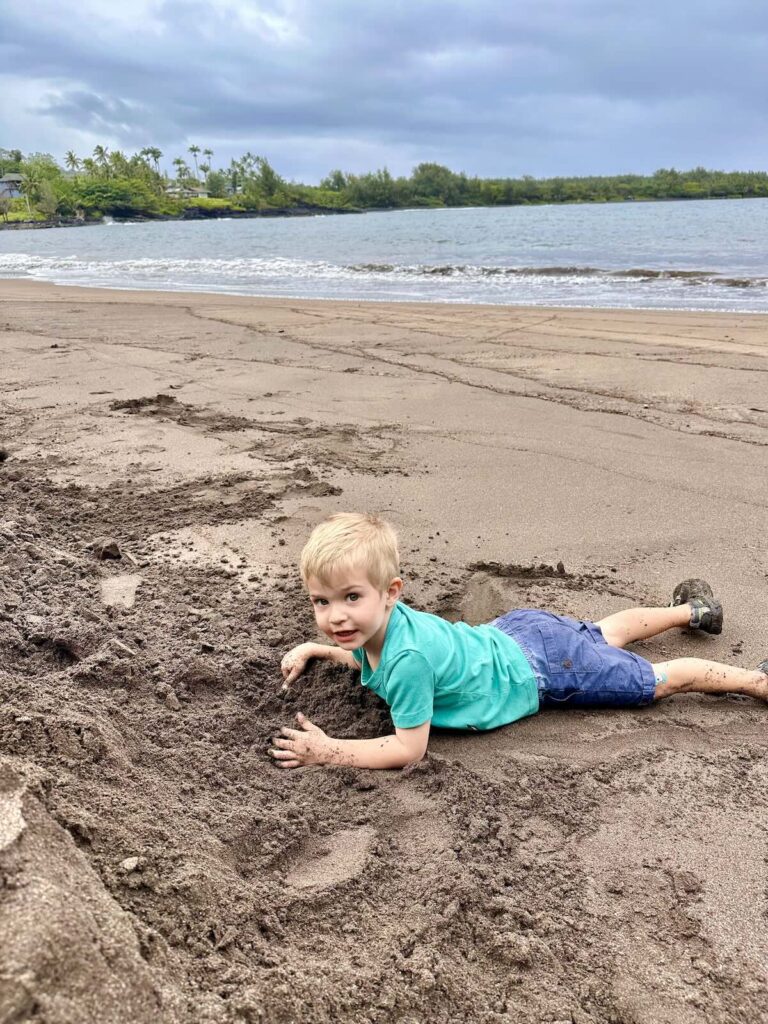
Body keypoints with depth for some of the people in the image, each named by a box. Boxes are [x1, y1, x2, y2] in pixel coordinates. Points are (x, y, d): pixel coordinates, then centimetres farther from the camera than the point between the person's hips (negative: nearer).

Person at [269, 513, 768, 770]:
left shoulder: (407, 658, -40)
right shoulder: (379, 620, -15)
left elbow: (408, 749, -33)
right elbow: (366, 659, 11)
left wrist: (326, 751, -34)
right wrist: (312, 649, 1)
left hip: (542, 669, -8)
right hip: (512, 632, 8)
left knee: (654, 680, 9)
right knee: (603, 635, 32)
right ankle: (691, 611, 54)